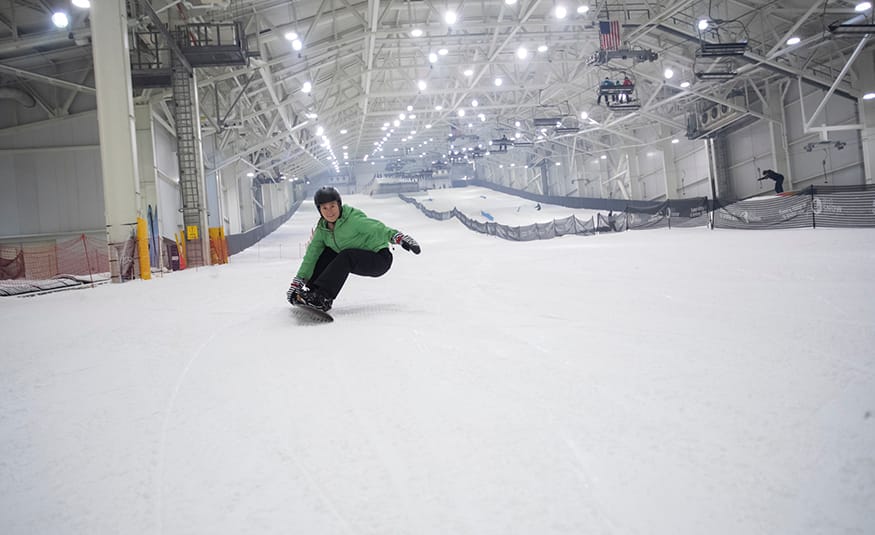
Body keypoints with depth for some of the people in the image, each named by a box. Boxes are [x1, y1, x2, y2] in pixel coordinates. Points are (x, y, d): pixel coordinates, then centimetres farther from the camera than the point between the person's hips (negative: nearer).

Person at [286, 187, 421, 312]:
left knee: (345, 257, -30)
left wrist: (397, 236, -50)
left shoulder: (353, 218, -21)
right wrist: (298, 281, -8)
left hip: (380, 259, -7)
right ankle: (311, 292, -6)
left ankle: (321, 298, -35)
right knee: (326, 253, -6)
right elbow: (311, 256, -1)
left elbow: (377, 228, -32)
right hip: (356, 262, 7)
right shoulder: (322, 229, -1)